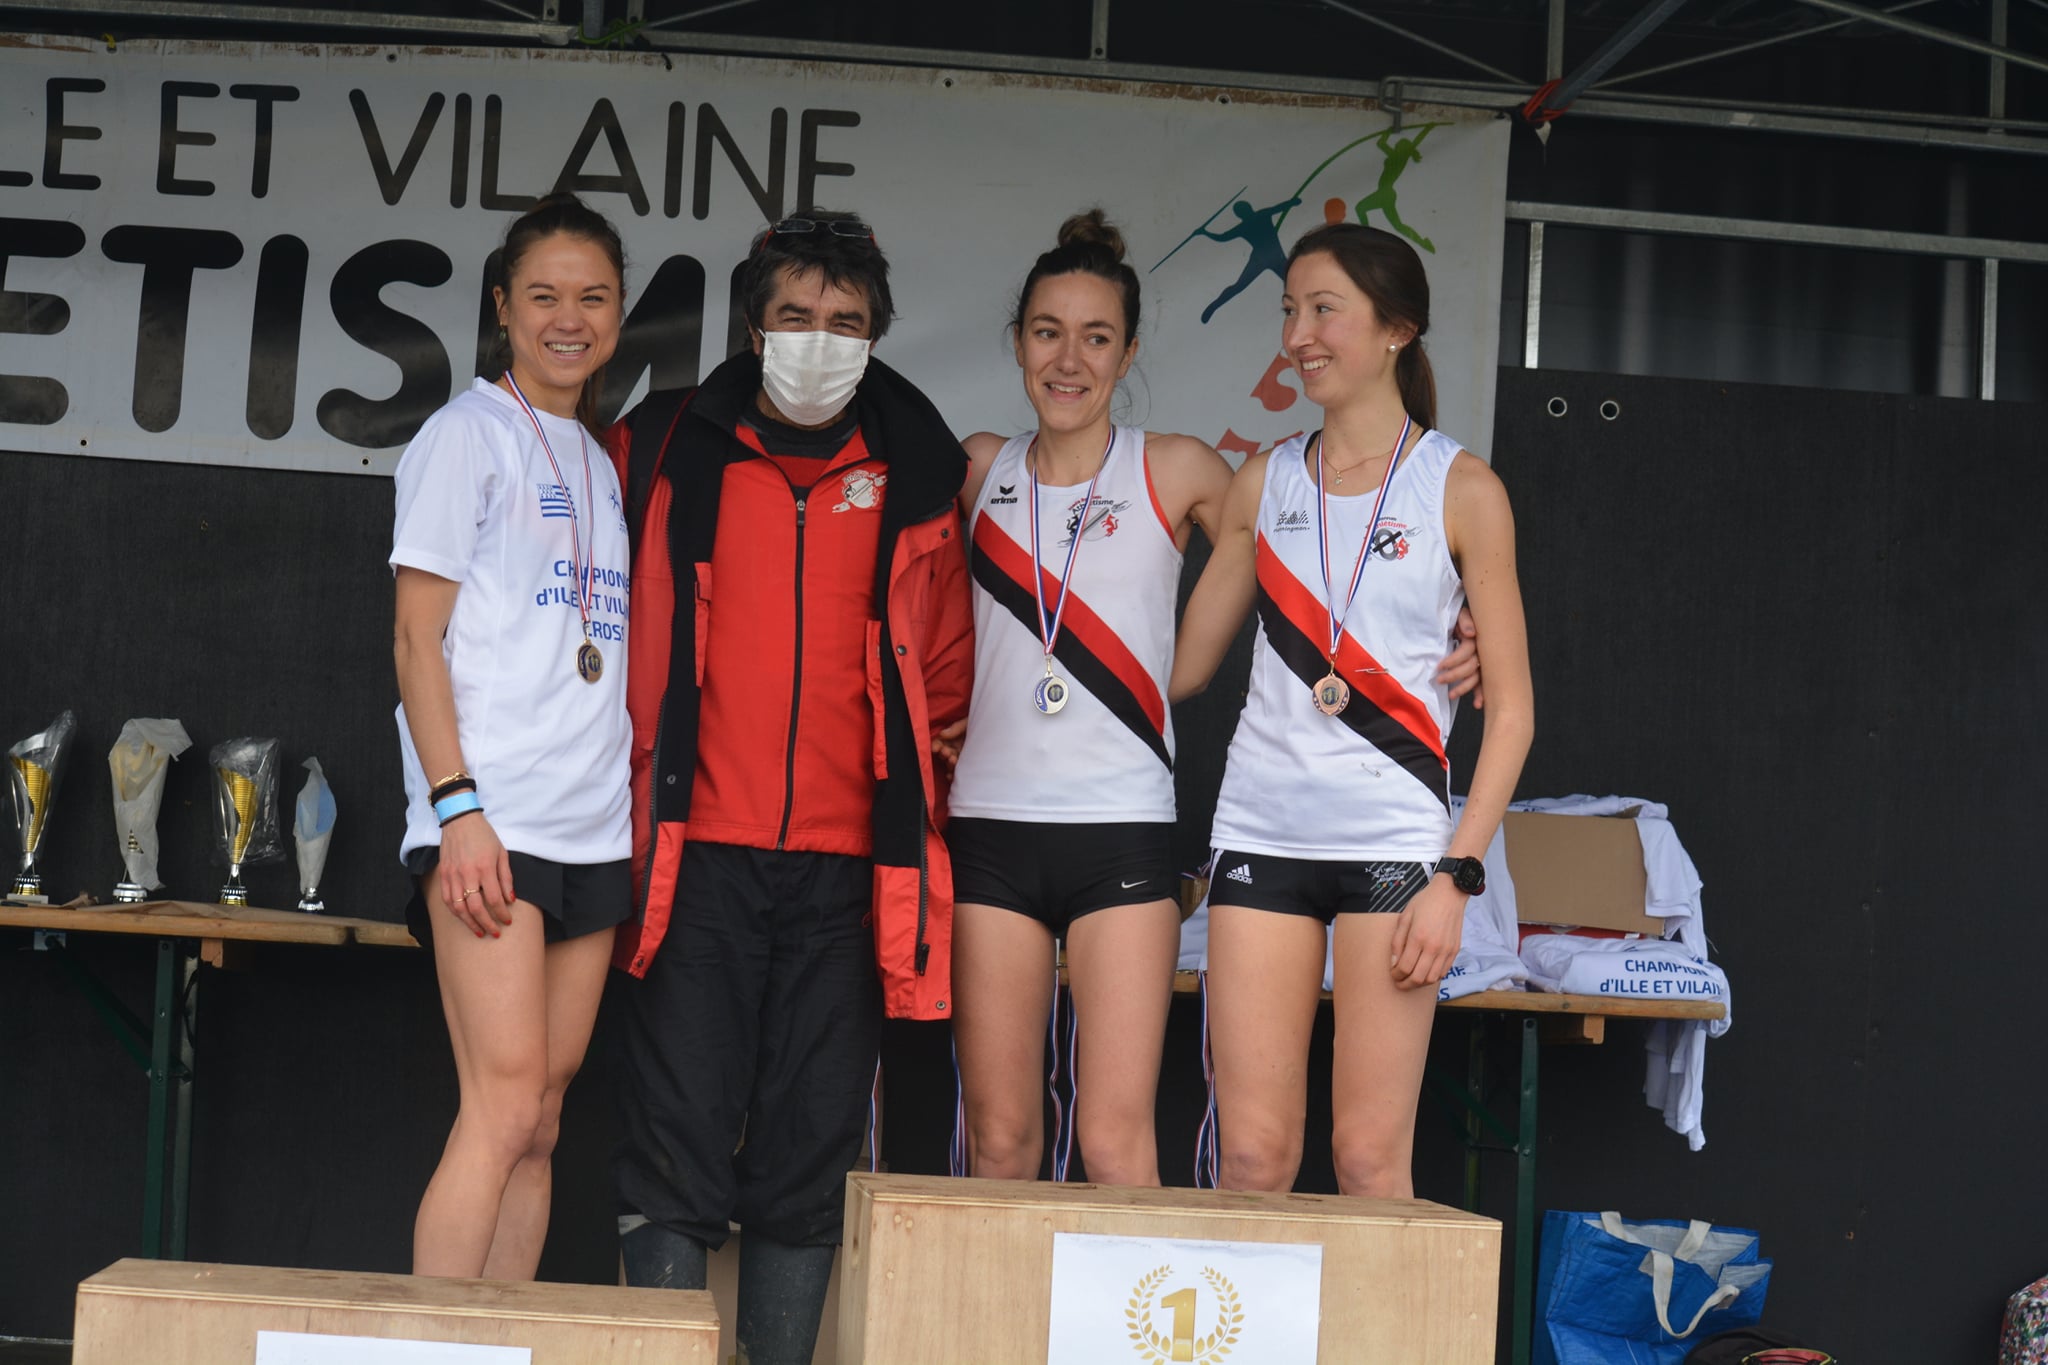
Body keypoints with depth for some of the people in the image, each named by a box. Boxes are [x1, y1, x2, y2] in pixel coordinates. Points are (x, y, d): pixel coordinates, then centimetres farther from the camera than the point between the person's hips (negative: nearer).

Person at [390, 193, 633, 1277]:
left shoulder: (600, 462, 20)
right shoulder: (470, 433, 1)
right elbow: (417, 637, -5)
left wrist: (636, 811, 11)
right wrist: (457, 806, -16)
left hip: (593, 823, 7)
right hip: (490, 817, -7)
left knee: (540, 1118, 5)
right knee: (505, 1104, -14)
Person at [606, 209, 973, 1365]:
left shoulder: (917, 478, 10)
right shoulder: (662, 450, 7)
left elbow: (947, 674, 20)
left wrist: (914, 805, 13)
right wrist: (645, 791, 13)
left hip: (848, 868, 1)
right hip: (699, 855, -1)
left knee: (810, 1165, 6)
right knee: (679, 1154, -4)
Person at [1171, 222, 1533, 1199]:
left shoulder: (1461, 489, 1)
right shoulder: (1264, 483, 12)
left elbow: (1510, 709, 0)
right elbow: (1182, 664, 19)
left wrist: (1455, 877, -8)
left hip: (1393, 840, -3)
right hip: (1261, 829, 3)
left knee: (1372, 1158, -5)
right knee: (1253, 1154, 0)